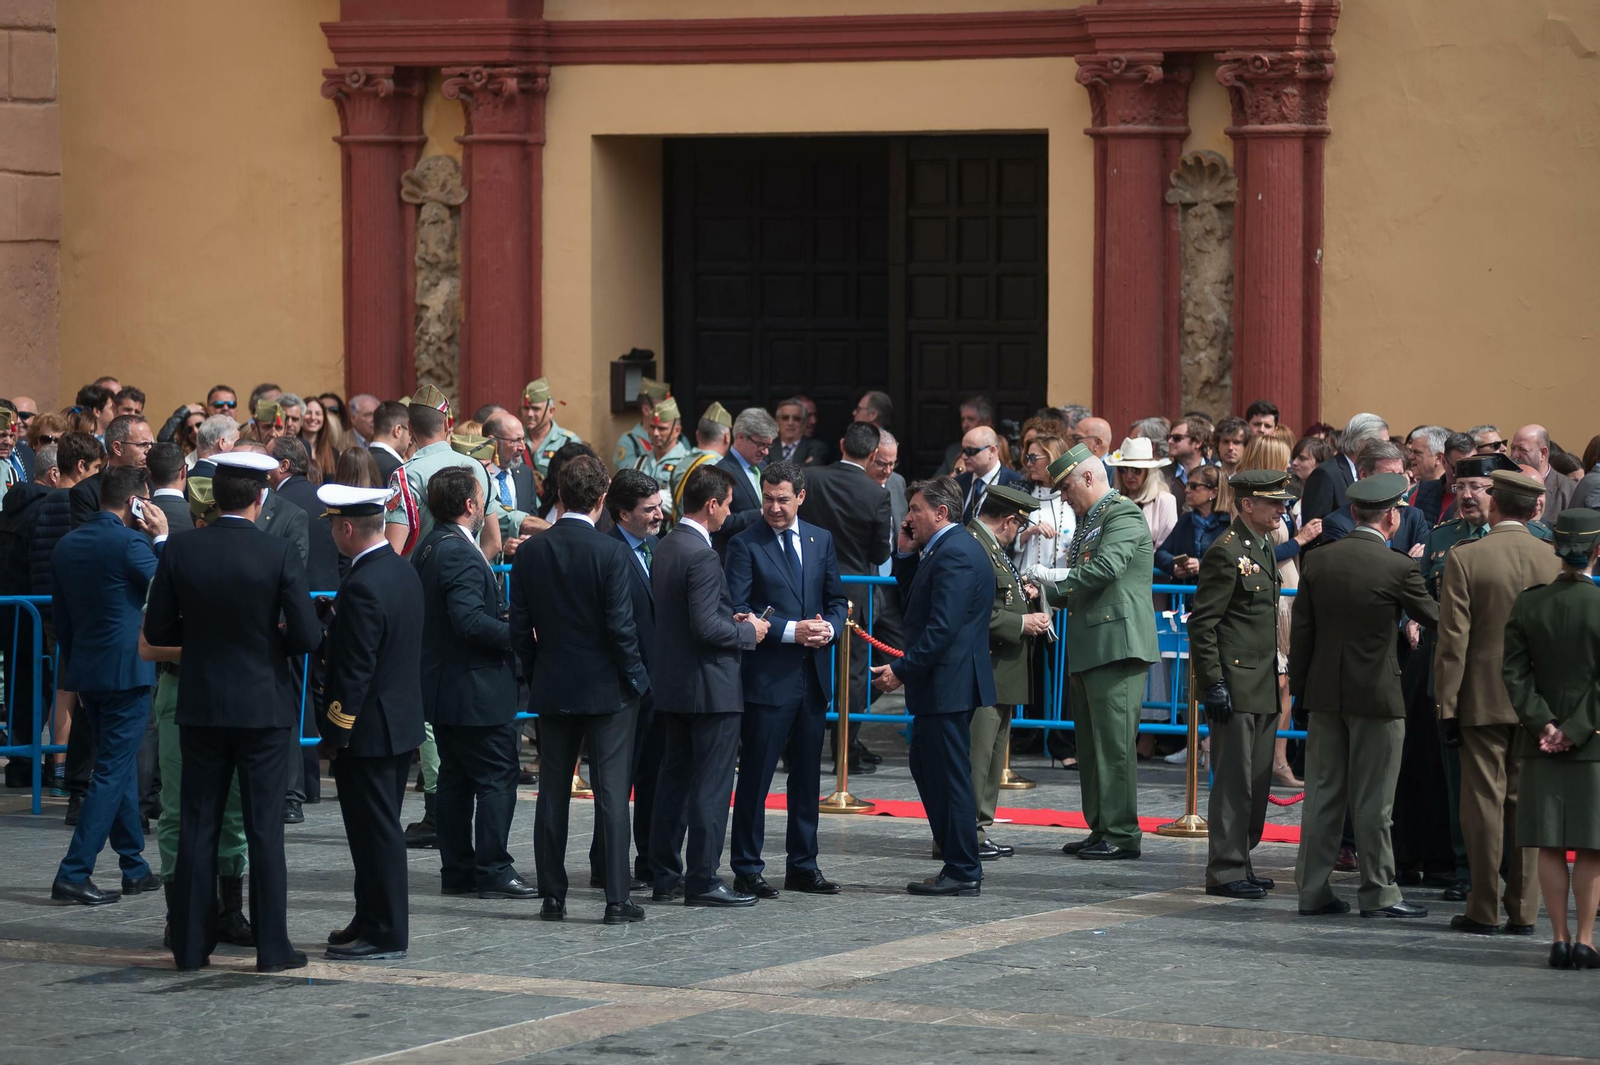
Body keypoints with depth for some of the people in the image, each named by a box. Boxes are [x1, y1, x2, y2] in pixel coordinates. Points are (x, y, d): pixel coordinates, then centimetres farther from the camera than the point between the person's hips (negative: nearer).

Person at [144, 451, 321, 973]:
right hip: (264, 706, -2)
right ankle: (272, 945, 4)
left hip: (201, 706, 2)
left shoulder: (179, 551, -5)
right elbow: (307, 635, -12)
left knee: (198, 825, 9)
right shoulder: (279, 554, -11)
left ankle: (191, 944, 12)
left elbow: (157, 630, -1)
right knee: (264, 827, 3)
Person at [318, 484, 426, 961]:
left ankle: (385, 934, 3)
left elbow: (354, 671, -22)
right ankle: (373, 920, 26)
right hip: (403, 722, 10)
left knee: (375, 833, -2)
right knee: (381, 829, 17)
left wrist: (335, 735, -17)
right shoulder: (404, 571, 7)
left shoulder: (362, 587, -22)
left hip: (369, 729, -10)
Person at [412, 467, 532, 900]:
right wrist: (515, 634, -17)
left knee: (454, 779, 13)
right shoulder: (461, 554, -20)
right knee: (498, 778, -4)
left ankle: (457, 871, 17)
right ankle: (493, 871, -3)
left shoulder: (427, 548, 11)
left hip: (440, 683, 10)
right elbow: (470, 620, -28)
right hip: (476, 688, -10)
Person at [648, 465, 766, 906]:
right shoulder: (701, 555, -20)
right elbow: (706, 627, -23)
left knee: (674, 778, 14)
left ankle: (665, 874, 19)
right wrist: (748, 631, -7)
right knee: (711, 784, -4)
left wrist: (731, 620, 13)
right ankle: (703, 881, -3)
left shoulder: (665, 548, 10)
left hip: (671, 684, 9)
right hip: (709, 685, -9)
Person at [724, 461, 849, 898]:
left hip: (813, 678, 5)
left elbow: (836, 599, 16)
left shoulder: (821, 540, 12)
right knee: (755, 776, -2)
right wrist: (791, 631, -19)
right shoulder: (745, 546, -5)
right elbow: (737, 613, -12)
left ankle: (803, 866, 20)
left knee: (807, 776, 11)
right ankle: (747, 870, 4)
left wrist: (830, 627, -6)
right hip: (766, 677, -5)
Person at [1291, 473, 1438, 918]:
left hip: (1325, 693, 5)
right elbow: (1433, 618, 1)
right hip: (1376, 695, -5)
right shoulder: (1397, 567, -13)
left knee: (1323, 795, 9)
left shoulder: (1318, 561, 2)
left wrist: (1300, 688, 14)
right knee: (1372, 800, 2)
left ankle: (1312, 889, 11)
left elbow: (1301, 631, 6)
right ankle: (1379, 893, 7)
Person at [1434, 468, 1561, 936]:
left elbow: (1453, 639, -9)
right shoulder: (1556, 562, 0)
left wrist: (1448, 705, -5)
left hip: (1483, 700, -3)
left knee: (1485, 804, 2)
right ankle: (1524, 910, 9)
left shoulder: (1465, 559, -8)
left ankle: (1483, 910, 5)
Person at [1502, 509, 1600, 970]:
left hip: (1541, 744, 3)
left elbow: (1514, 673, -3)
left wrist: (1544, 723, -4)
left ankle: (1560, 939, 6)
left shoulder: (1527, 604, -1)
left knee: (1550, 845, 6)